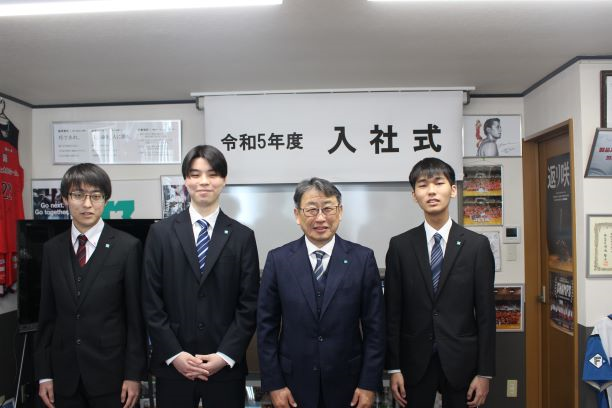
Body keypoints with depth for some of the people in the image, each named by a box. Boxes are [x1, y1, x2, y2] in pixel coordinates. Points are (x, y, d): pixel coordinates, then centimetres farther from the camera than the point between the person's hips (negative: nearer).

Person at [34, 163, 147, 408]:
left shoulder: (127, 247, -8)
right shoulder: (52, 249, 4)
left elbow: (135, 316, -7)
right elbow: (46, 314, 6)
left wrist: (134, 374, -8)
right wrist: (43, 374, 5)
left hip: (110, 373, -3)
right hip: (64, 374, 3)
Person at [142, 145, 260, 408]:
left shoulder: (242, 236, 1)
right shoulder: (161, 232, 2)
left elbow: (249, 305, -1)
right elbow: (151, 302, -1)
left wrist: (225, 355, -9)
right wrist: (174, 354, -7)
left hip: (227, 366, 0)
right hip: (173, 365, 0)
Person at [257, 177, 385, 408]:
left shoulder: (363, 258, -6)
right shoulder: (278, 259, -4)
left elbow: (375, 326, -3)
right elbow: (266, 326, -2)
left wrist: (370, 384, -5)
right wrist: (273, 384, -4)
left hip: (346, 383, 0)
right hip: (294, 383, 0)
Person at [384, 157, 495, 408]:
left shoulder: (477, 245, -2)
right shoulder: (400, 246, -2)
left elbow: (485, 313, -2)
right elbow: (392, 311, -1)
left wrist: (485, 372, -3)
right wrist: (394, 368, -3)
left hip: (461, 361, 0)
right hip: (415, 362, 0)